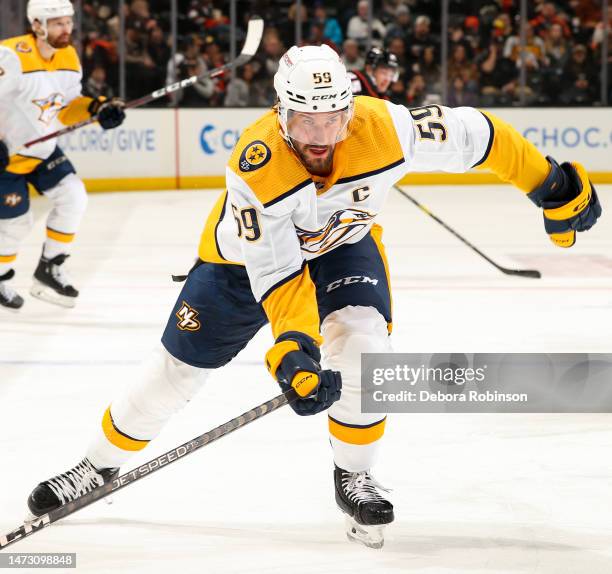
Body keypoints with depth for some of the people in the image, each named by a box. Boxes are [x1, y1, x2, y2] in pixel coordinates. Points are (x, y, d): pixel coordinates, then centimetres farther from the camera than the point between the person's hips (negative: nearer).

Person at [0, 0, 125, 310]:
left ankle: (49, 269, 10)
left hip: (42, 149, 7)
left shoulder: (69, 58, -2)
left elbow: (65, 107, 7)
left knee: (72, 196, -5)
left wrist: (97, 108, -10)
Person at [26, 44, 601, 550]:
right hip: (250, 250, -1)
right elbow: (274, 270, -37)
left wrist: (553, 187, -16)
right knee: (179, 365, 1)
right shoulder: (256, 165, -38)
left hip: (343, 241, 1)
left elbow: (471, 134, -23)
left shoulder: (382, 127, -34)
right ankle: (99, 465, 23)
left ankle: (353, 476, -3)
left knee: (362, 339, -25)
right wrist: (293, 344, -48)